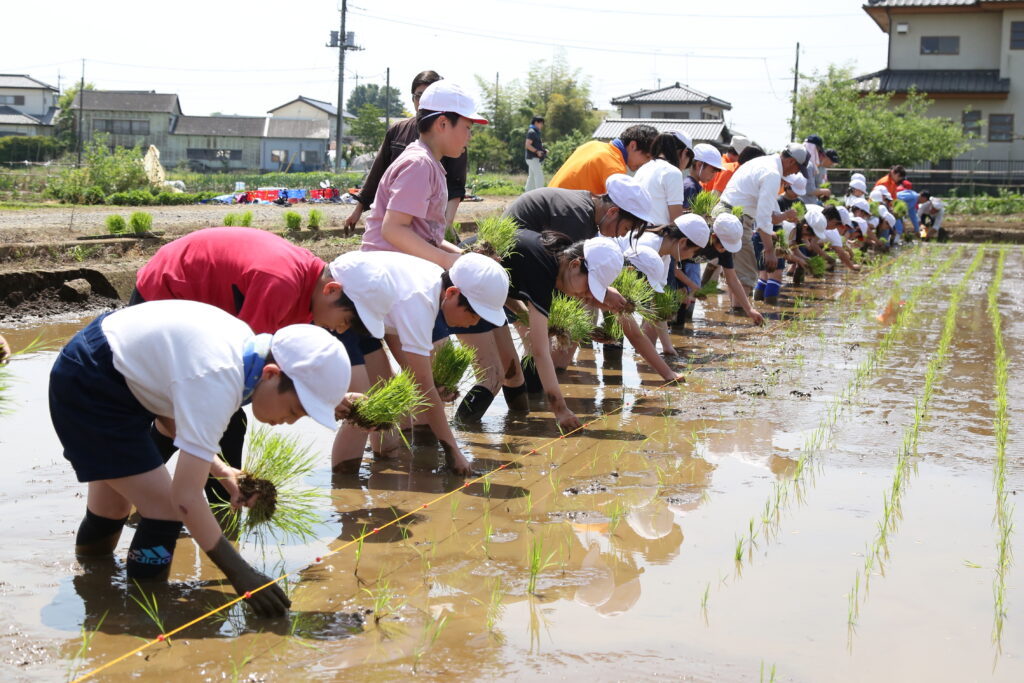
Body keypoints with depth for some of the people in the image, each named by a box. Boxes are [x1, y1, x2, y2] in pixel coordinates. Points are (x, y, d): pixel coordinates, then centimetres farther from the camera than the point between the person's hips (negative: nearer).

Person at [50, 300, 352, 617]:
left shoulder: (246, 345, -5)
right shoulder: (219, 380, -33)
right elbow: (185, 497, -32)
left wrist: (222, 471, -5)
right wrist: (241, 575, -28)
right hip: (87, 388, -9)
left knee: (110, 512, 20)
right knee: (166, 510, -11)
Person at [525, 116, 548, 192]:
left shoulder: (536, 132, 20)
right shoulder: (532, 132, -11)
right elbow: (528, 145, -19)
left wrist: (543, 150, 13)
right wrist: (537, 151, -25)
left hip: (534, 159, 11)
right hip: (533, 158, -11)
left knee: (532, 177, 12)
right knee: (539, 176, -15)